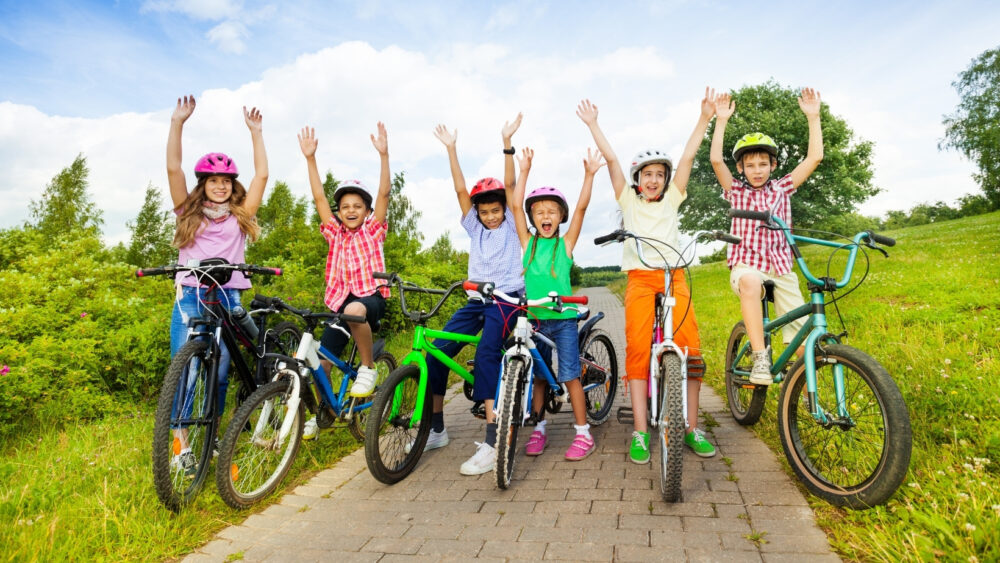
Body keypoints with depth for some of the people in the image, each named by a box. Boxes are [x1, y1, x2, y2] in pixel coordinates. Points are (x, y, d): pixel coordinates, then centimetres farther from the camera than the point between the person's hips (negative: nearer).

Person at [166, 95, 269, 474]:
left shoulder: (239, 216, 13)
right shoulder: (188, 212, 12)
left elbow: (262, 175, 9)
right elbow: (173, 168, 4)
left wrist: (255, 132, 12)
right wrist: (177, 123, 1)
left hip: (228, 298, 1)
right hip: (190, 297, -1)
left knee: (219, 373, 4)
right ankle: (182, 444, 3)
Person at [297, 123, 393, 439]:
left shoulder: (373, 231, 6)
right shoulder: (335, 234, 13)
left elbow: (384, 193, -5)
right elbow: (319, 198, 5)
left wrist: (383, 154, -14)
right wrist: (310, 157, -2)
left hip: (371, 297, -4)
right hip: (341, 300, 4)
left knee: (355, 310, -40)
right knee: (321, 362, -1)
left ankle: (368, 368, -19)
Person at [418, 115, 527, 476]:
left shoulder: (511, 225, 6)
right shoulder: (474, 228, 14)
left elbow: (509, 185, -6)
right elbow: (460, 189, 6)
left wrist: (507, 142, -13)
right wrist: (451, 149, 0)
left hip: (505, 299, -5)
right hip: (476, 300, 5)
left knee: (486, 352, -29)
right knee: (437, 352, -9)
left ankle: (492, 441, -27)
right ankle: (436, 428, 8)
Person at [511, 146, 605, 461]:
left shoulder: (566, 243, 2)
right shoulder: (528, 242, 6)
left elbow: (581, 208, -7)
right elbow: (515, 205, -1)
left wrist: (589, 174, -12)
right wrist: (525, 171, -2)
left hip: (563, 319, -2)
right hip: (534, 319, 3)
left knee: (569, 375, -1)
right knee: (537, 376, 11)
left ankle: (583, 433, 10)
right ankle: (539, 429, 24)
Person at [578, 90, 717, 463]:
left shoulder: (672, 199, 18)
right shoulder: (628, 200, 15)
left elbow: (688, 157, 12)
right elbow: (611, 159, 10)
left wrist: (705, 118, 8)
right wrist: (592, 124, 10)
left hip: (674, 276, 1)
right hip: (639, 277, -1)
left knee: (689, 346, -11)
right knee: (637, 348, -11)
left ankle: (692, 428, 0)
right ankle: (640, 432, -7)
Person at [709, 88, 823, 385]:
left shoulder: (782, 188, 13)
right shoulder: (736, 191, 7)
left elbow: (814, 157, 5)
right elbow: (716, 159, -6)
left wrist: (813, 117, 0)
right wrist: (721, 120, -9)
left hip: (781, 270, 3)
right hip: (746, 266, -3)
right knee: (750, 282, -41)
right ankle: (760, 356, -34)